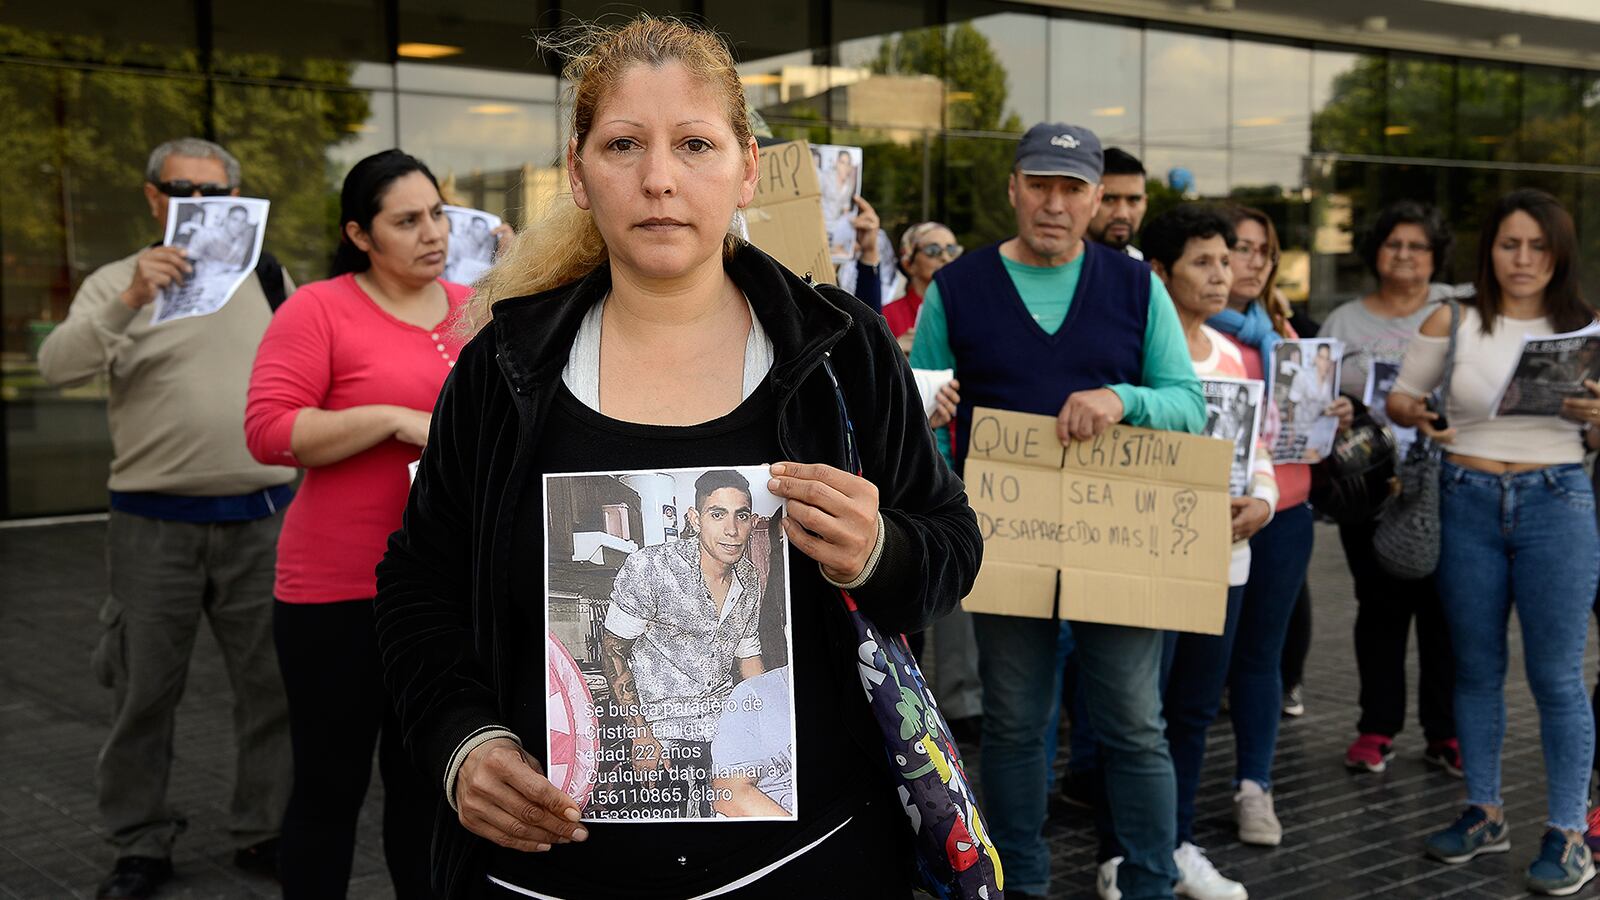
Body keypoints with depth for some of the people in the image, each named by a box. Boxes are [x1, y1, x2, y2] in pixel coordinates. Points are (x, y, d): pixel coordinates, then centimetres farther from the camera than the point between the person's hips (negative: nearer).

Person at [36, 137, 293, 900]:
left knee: (274, 683, 8)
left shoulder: (268, 279, 11)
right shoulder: (118, 283, 2)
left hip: (261, 517, 2)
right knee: (144, 690, 6)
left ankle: (266, 831, 23)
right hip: (155, 524, -2)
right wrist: (129, 301, -30)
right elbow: (58, 365, -16)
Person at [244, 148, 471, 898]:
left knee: (427, 780, 16)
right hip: (341, 592, -5)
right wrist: (396, 420, -22)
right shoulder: (318, 309, -8)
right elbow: (269, 431, -17)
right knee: (331, 785, 7)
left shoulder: (474, 309, 9)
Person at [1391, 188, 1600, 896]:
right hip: (1468, 502, 2)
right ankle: (1484, 815, 26)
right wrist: (1414, 412, -11)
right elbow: (1400, 396, 11)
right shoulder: (1452, 324, 3)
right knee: (1476, 668, 11)